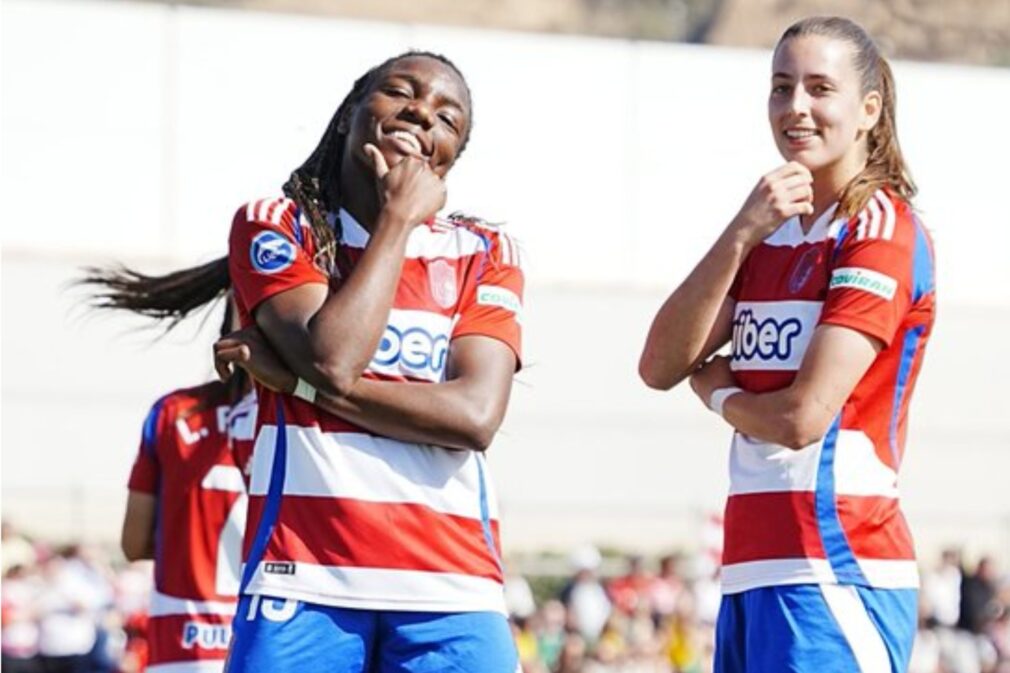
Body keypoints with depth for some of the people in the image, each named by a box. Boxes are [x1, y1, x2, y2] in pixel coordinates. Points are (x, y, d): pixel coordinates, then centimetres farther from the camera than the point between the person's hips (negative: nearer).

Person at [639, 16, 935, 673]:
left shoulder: (884, 231, -6)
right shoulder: (772, 231, 18)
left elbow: (802, 417, -14)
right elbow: (660, 366, 5)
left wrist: (717, 390, 7)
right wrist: (740, 235, -5)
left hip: (834, 572, -8)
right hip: (752, 571, 8)